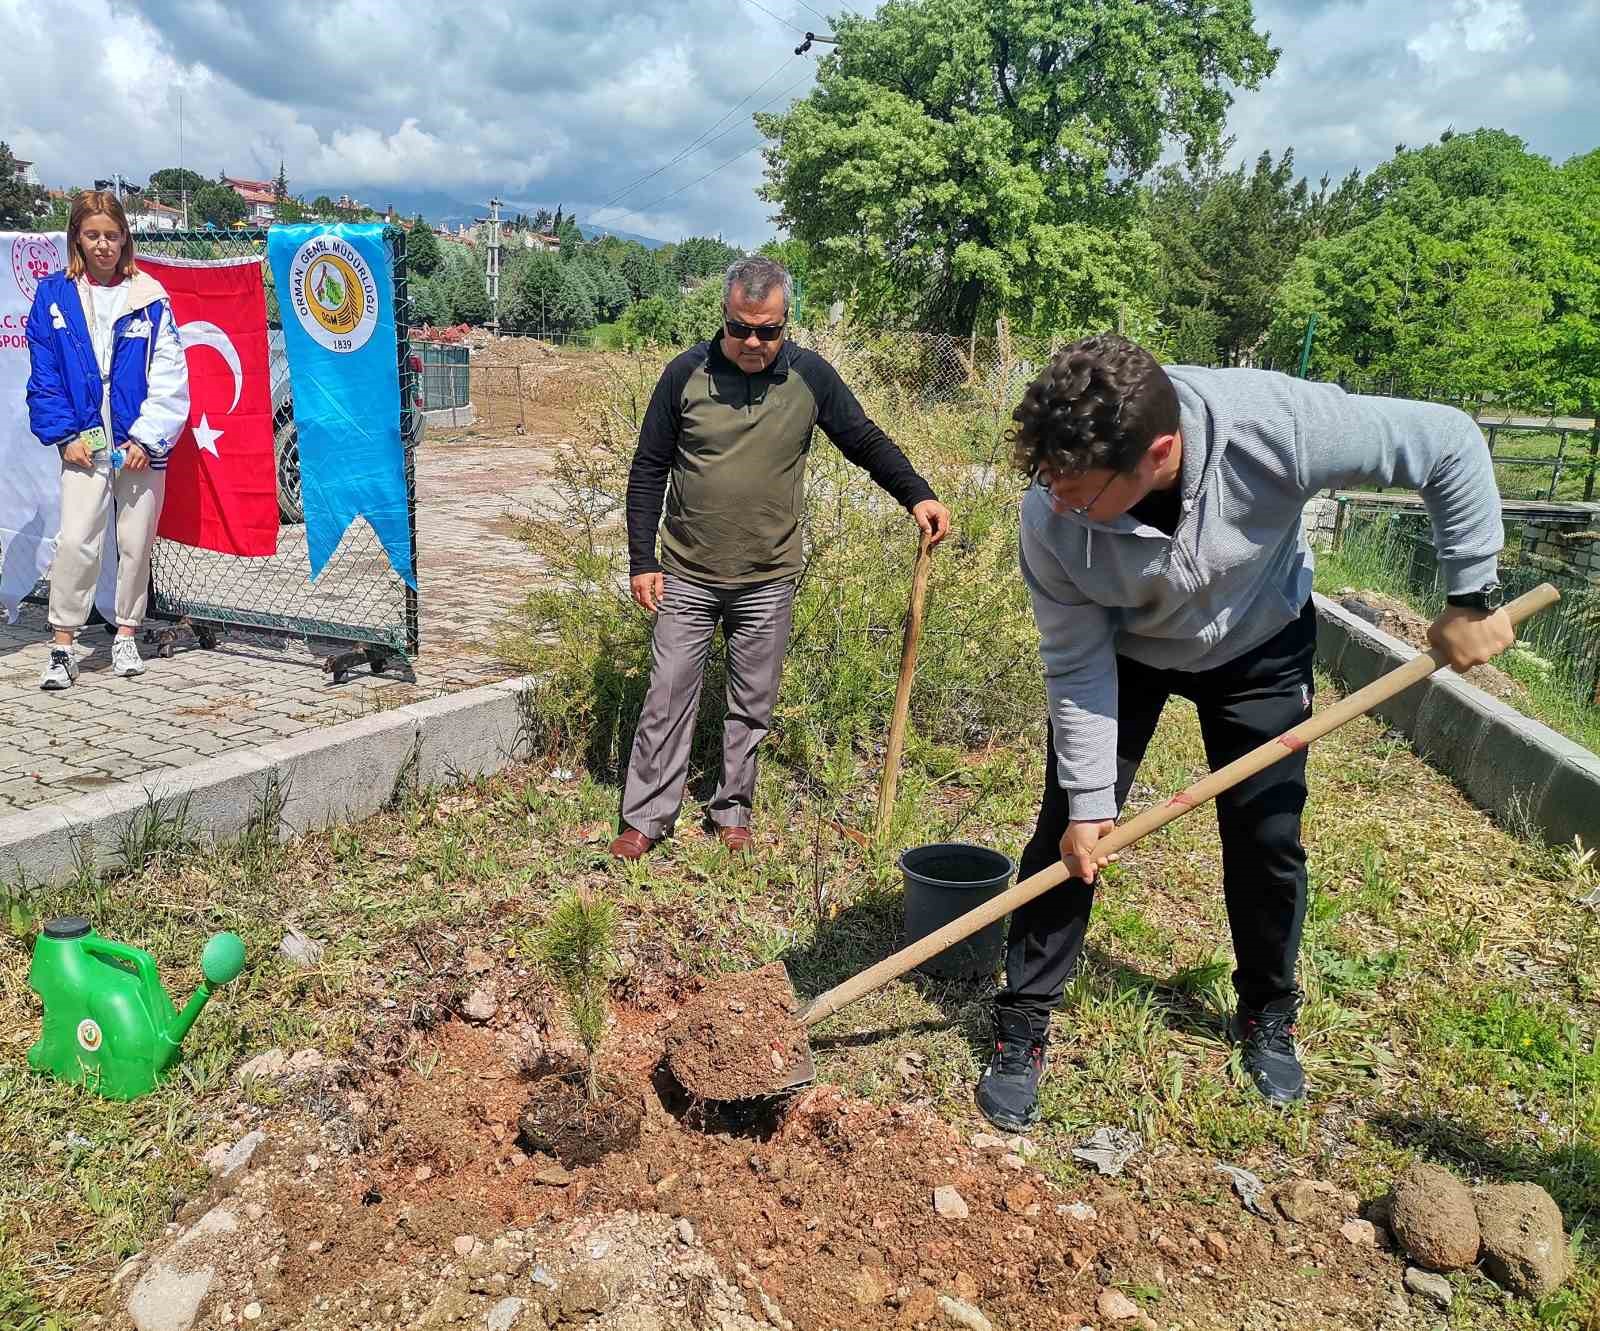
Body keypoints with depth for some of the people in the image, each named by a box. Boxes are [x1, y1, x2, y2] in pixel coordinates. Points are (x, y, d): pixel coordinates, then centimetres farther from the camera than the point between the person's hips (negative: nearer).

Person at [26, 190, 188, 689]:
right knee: (75, 541, -9)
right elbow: (44, 377, 4)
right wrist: (64, 434, -6)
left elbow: (169, 377, -3)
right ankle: (62, 645, 0)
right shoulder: (54, 296, 4)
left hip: (142, 444, 0)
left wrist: (147, 437, -11)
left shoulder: (149, 297, 1)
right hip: (85, 443, 0)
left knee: (136, 544, 7)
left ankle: (126, 635, 23)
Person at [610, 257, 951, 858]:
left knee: (751, 707, 10)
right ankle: (646, 818, 16)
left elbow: (866, 441, 7)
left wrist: (916, 495, -9)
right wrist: (643, 559, -3)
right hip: (687, 577, 0)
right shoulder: (686, 373, -5)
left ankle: (732, 810, 27)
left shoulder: (810, 376, -3)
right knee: (667, 699, 4)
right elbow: (648, 471, 1)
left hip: (767, 583, 1)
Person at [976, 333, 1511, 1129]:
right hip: (1122, 653, 0)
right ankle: (1022, 1027, 13)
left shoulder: (1278, 425, -40)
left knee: (1268, 839, 5)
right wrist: (1088, 800, -17)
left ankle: (1268, 1017, 32)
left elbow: (1450, 444, -23)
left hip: (1260, 646, 1)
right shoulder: (1051, 518, -35)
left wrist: (1471, 599, -18)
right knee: (1068, 832, -5)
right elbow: (1077, 665, -21)